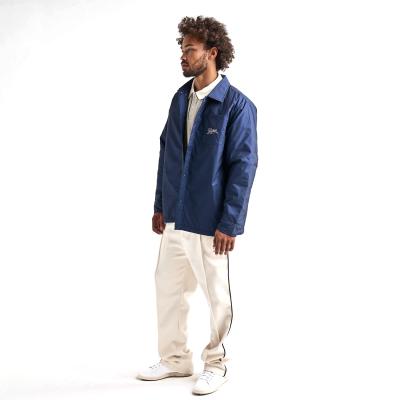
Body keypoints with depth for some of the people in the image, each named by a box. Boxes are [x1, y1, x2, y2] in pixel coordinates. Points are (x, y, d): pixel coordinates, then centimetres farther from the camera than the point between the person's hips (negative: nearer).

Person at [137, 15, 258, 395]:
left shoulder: (237, 105, -13)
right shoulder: (180, 98, 7)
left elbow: (243, 166, -14)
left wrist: (229, 224, -16)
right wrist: (160, 205, 12)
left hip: (210, 222, -6)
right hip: (176, 217, 7)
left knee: (216, 295, 7)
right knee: (167, 287, 14)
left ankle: (216, 364, 25)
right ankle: (175, 359, 30)